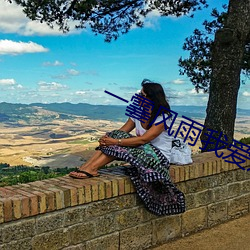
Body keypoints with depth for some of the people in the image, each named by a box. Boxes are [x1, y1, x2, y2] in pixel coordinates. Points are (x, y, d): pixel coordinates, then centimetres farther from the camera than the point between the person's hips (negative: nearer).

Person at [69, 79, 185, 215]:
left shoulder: (162, 119, -18)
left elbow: (143, 139, -28)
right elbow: (122, 131, 0)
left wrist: (115, 141, -32)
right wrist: (107, 138, -22)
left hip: (159, 157, -7)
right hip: (142, 152, 7)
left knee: (118, 147, -28)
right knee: (115, 135, -17)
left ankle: (91, 168, -25)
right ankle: (86, 167, -27)